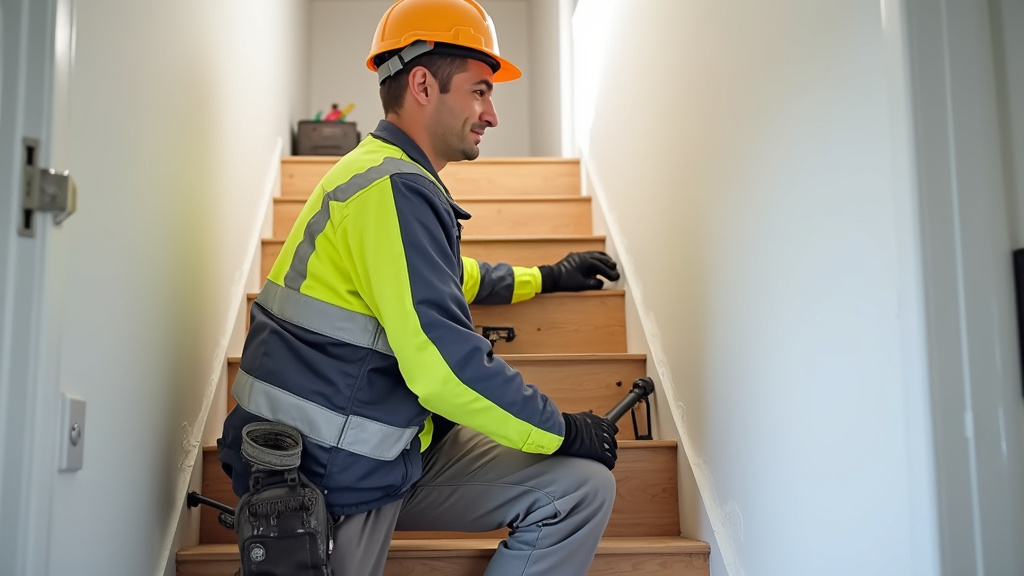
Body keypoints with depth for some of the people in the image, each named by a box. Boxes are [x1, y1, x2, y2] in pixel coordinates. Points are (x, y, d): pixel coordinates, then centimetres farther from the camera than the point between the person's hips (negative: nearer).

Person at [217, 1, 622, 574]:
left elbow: (446, 278, 32)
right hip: (337, 475, -9)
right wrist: (564, 432, -13)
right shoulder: (395, 189, -19)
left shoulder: (382, 175, 13)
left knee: (586, 488, 2)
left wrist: (544, 278, 38)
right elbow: (445, 366, -26)